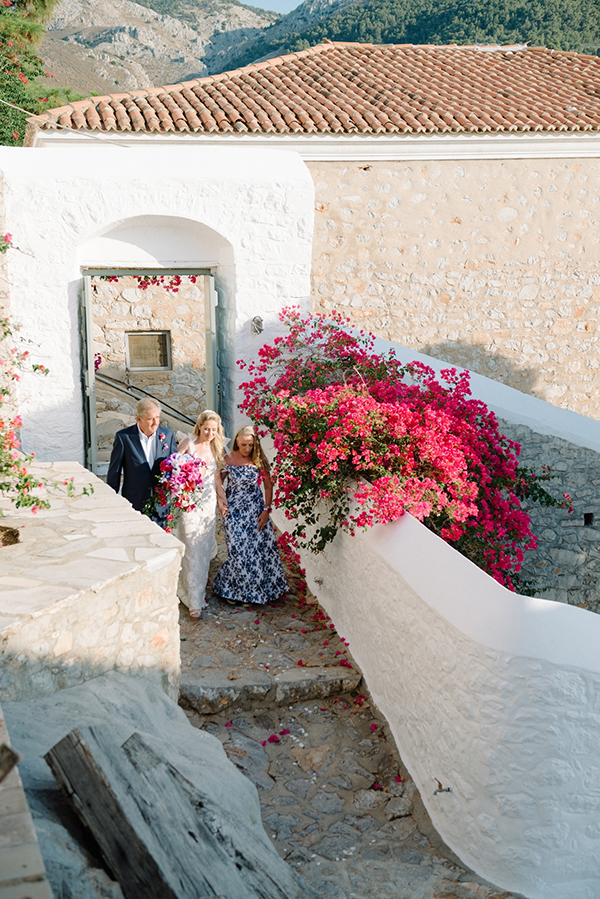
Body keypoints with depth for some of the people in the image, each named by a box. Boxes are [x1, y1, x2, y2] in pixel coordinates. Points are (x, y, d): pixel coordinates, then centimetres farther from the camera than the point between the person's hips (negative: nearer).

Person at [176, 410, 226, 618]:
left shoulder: (215, 447, 7)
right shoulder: (188, 443, -8)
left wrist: (222, 497, 10)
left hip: (208, 502, 5)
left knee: (204, 550, 11)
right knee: (192, 551, -6)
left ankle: (199, 590, 25)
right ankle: (195, 600, -2)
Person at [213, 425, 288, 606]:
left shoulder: (259, 460, -1)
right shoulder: (228, 460, -4)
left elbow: (268, 486, 3)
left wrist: (266, 510, -2)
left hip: (256, 511, 2)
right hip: (234, 510, -2)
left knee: (263, 547, -1)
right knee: (238, 549, -4)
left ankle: (266, 587, 18)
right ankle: (232, 589, 15)